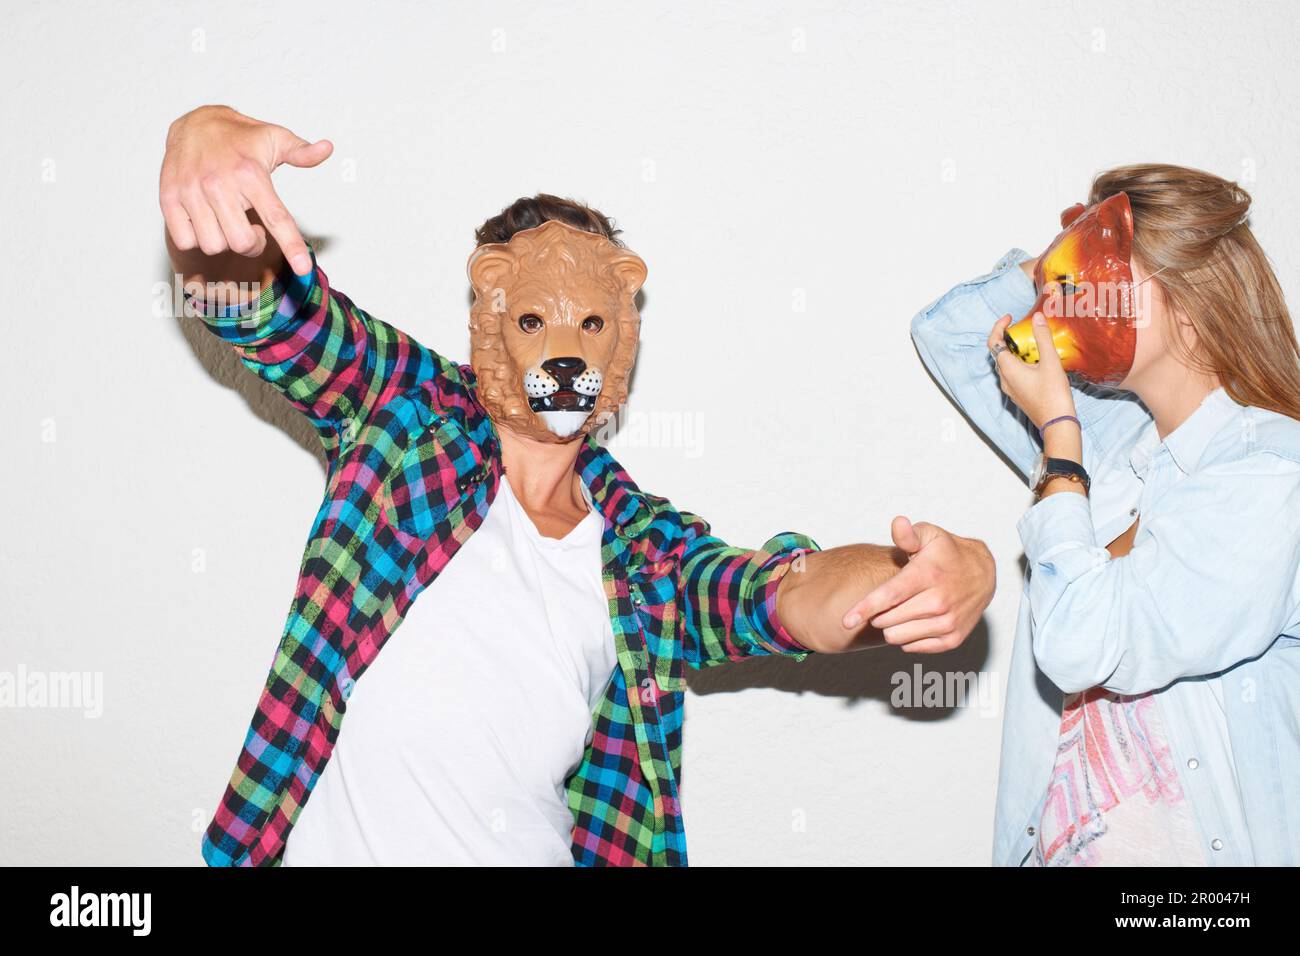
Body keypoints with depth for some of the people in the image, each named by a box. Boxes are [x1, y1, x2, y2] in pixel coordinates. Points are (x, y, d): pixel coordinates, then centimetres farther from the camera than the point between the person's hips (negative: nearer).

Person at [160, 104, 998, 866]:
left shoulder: (646, 552, 3)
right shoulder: (409, 420, -4)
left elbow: (777, 593, -12)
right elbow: (265, 301, -15)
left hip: (529, 849, 3)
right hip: (330, 845, -2)